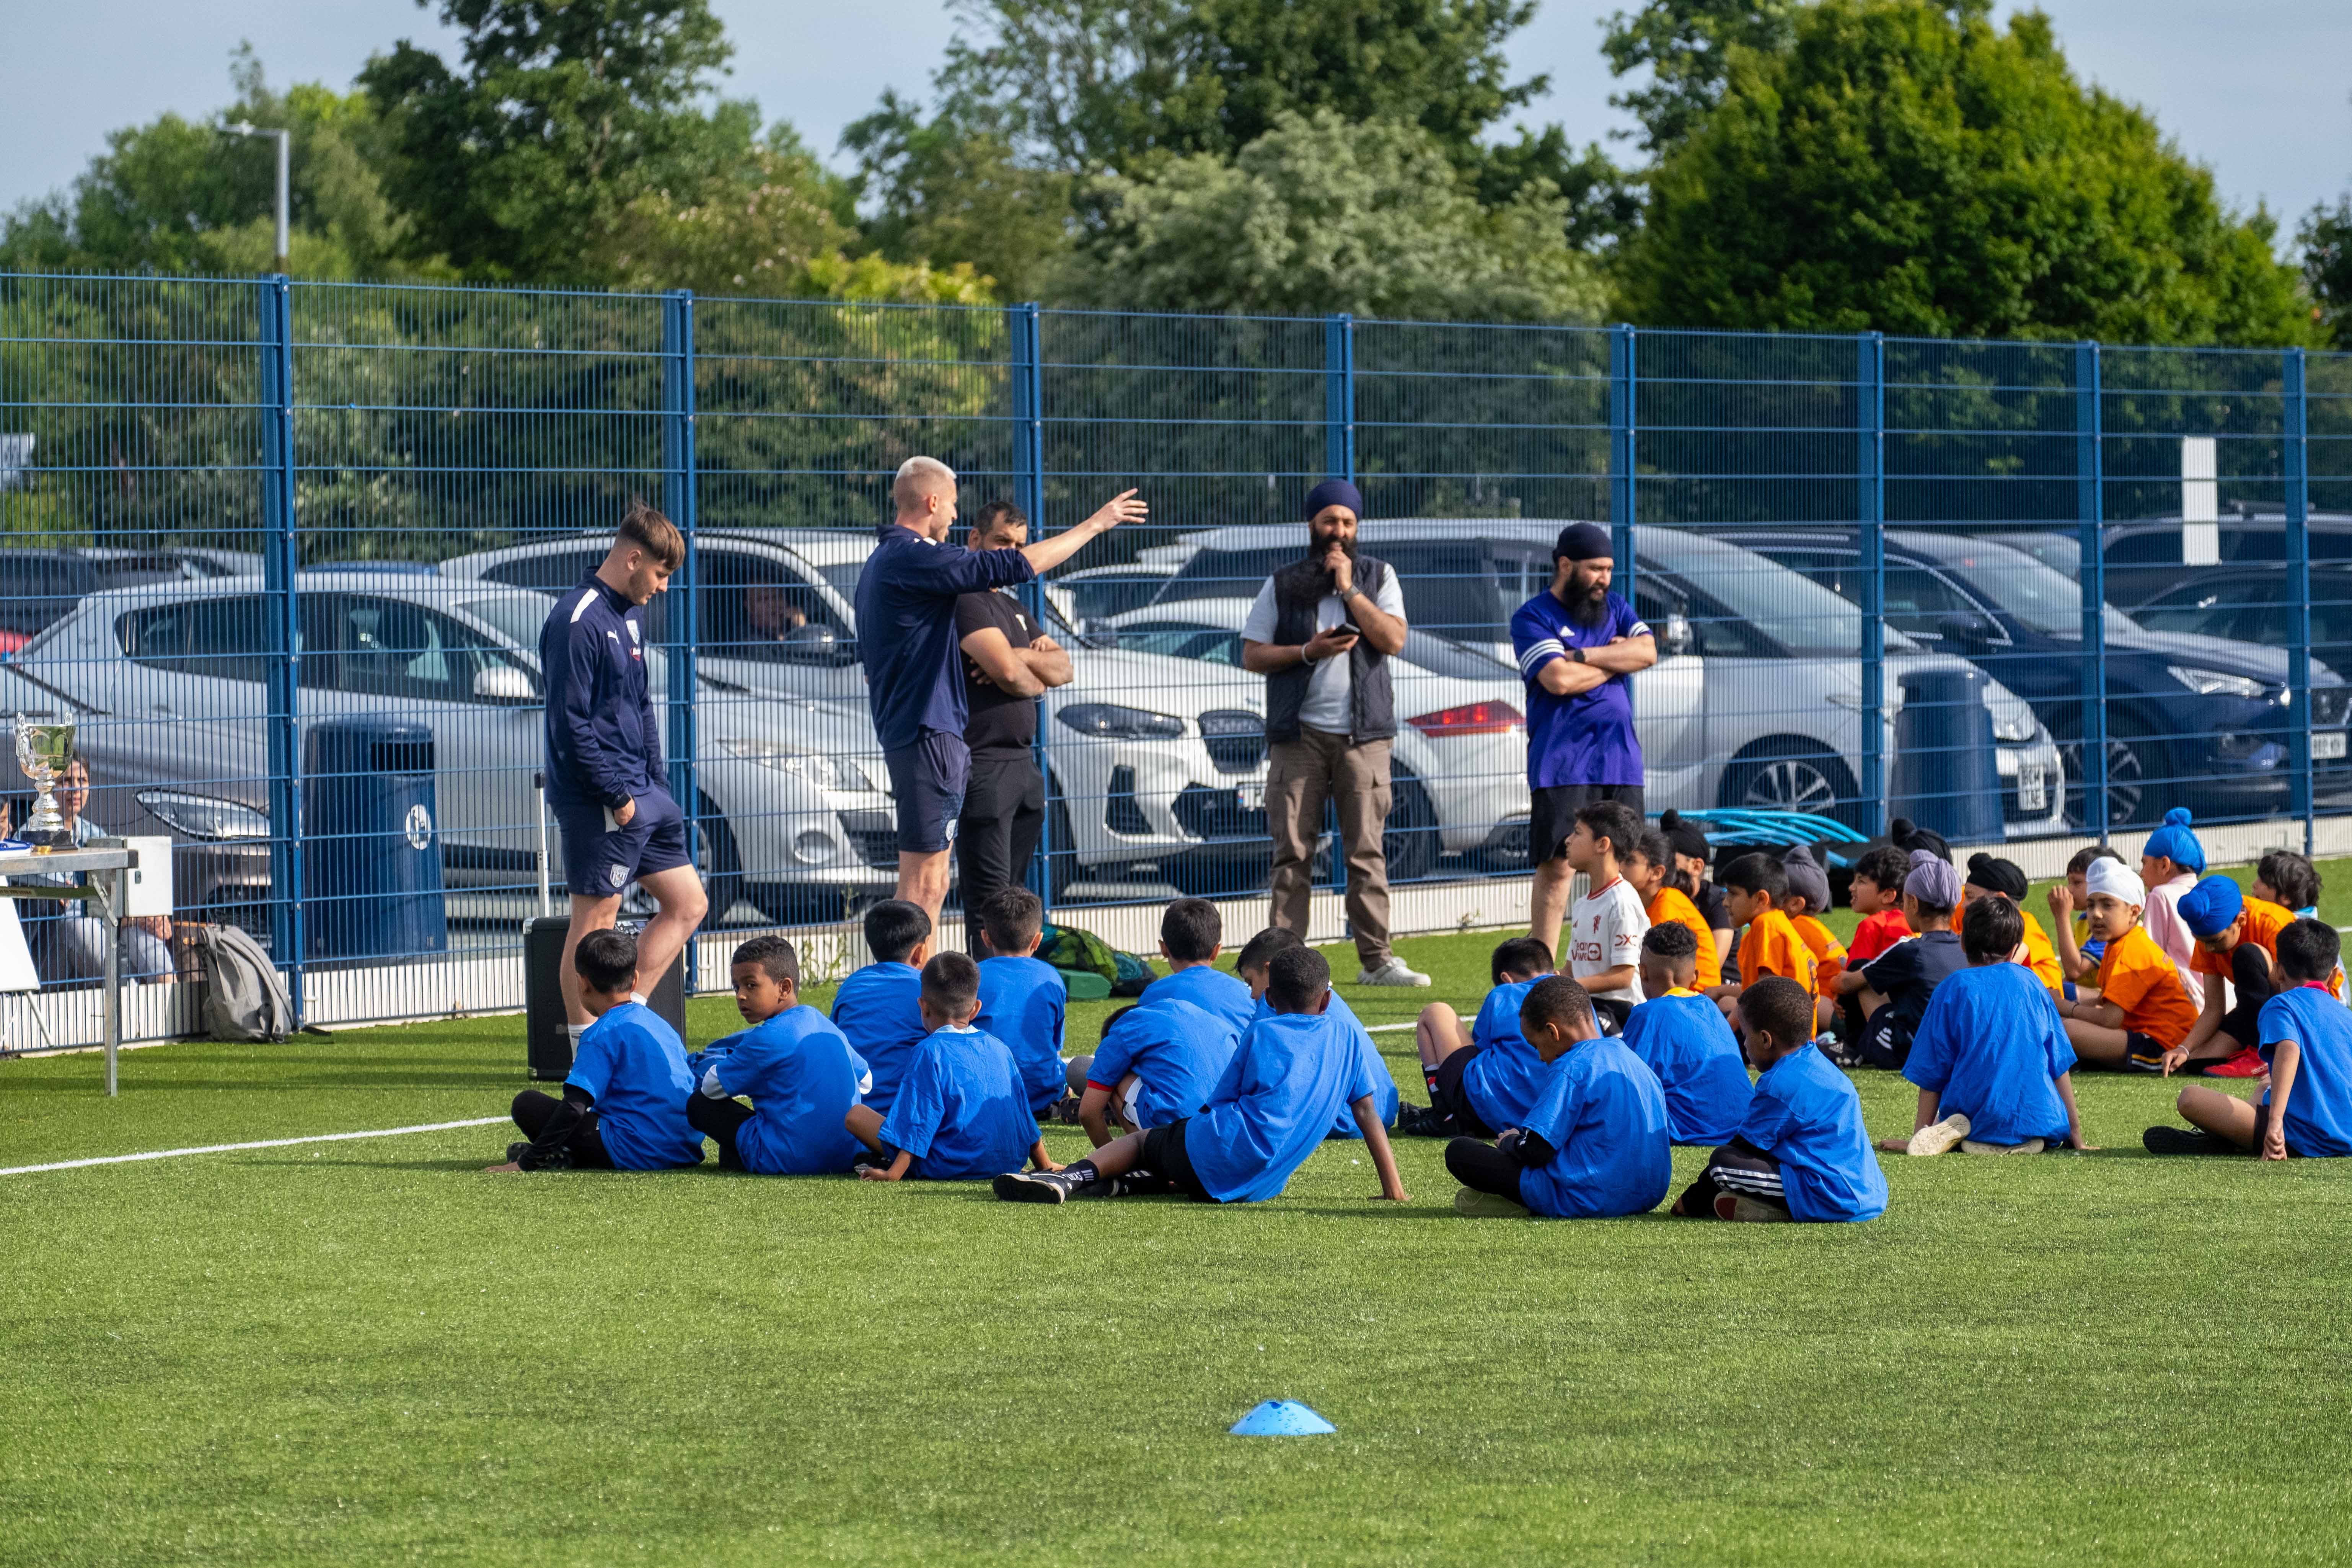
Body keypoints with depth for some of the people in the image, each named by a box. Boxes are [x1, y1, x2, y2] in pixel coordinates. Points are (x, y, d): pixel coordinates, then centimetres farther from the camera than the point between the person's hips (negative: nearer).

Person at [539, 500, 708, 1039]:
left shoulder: (629, 616, 15)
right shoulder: (578, 622, -15)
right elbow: (571, 722, -19)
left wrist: (658, 784, 13)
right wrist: (616, 795, -18)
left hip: (642, 796, 10)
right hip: (600, 805, -10)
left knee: (688, 904, 11)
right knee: (596, 920, -4)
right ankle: (587, 1049, 2)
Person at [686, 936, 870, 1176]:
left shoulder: (768, 1039, -16)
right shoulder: (828, 1027, 9)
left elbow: (712, 1087, -5)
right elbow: (866, 1081, 22)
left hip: (789, 1160, -8)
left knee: (698, 1104, 0)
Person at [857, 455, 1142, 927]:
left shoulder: (881, 562, 19)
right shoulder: (914, 559, -14)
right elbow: (1013, 566, -18)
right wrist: (1094, 525, -10)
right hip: (930, 735, -11)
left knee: (927, 886, 12)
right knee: (924, 885, -11)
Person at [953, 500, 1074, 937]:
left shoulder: (1014, 609, 22)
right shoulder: (965, 600, -9)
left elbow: (1063, 668, 12)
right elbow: (1008, 672, -21)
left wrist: (1022, 657, -8)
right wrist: (1035, 683, 1)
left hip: (1022, 764, 10)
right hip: (982, 765, -10)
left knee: (1014, 895, 9)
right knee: (989, 899, -12)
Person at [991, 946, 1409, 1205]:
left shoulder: (1261, 1034, 10)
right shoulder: (1345, 1038, 17)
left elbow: (1219, 1104, 10)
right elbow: (1368, 1114, 17)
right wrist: (1393, 1189, 20)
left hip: (1224, 1151, -3)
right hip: (1265, 1184, 3)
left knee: (1140, 1141, 19)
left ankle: (1073, 1177, -11)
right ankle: (1125, 1183, -5)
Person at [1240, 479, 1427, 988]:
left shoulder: (1378, 578, 10)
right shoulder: (1283, 585, 10)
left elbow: (1394, 640, -5)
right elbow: (1251, 655, 7)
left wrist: (1349, 589, -9)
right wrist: (1308, 652, -9)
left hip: (1363, 734, 0)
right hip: (1299, 734, 0)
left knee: (1367, 850, -2)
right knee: (1293, 851, -3)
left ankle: (1376, 959, -1)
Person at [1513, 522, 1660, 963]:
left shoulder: (1616, 609, 16)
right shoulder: (1532, 619, -2)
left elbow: (1647, 651, -1)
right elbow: (1559, 679, -16)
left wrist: (1582, 655, -9)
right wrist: (1616, 660, -2)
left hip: (1620, 760, 5)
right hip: (1562, 764, -5)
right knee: (1557, 866, -8)